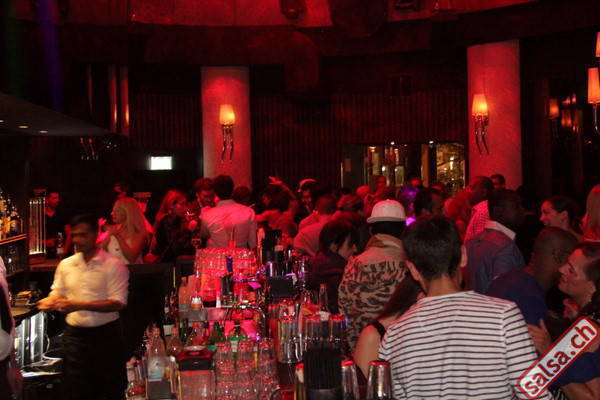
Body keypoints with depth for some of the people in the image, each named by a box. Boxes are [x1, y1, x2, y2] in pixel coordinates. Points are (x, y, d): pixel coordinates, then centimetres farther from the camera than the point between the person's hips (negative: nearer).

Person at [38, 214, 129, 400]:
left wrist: (79, 305, -24)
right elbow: (58, 293, 16)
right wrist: (50, 301, -10)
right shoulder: (65, 264, 7)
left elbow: (118, 303, -15)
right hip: (74, 334, 4)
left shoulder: (114, 265, -9)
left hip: (105, 335, -3)